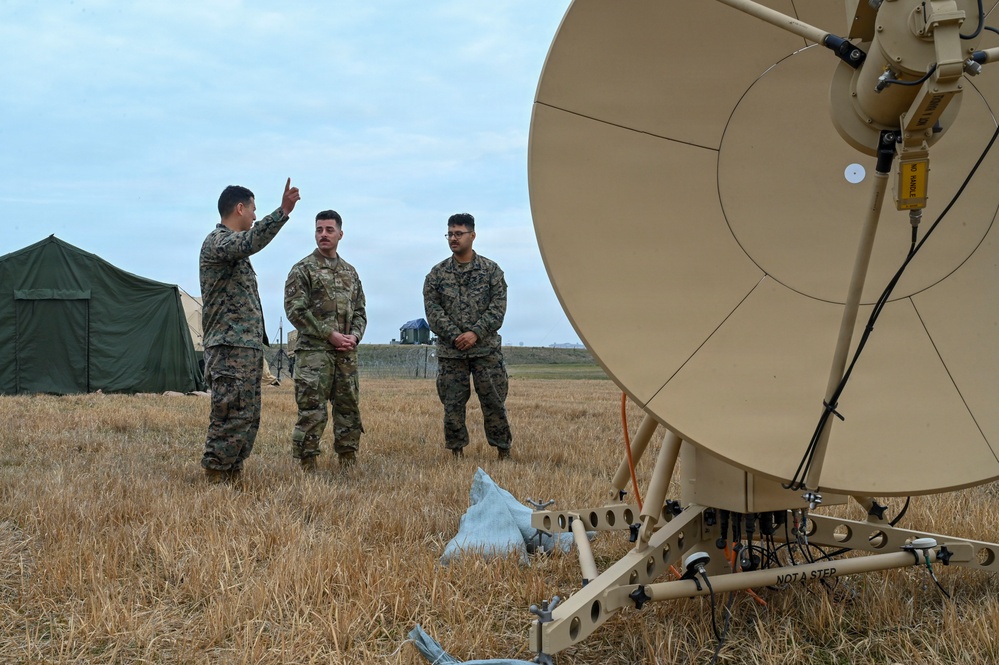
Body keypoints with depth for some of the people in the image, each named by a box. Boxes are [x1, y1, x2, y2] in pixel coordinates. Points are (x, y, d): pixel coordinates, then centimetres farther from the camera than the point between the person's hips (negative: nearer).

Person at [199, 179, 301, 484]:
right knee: (232, 417, -10)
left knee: (249, 418, 12)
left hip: (249, 347, 10)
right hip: (229, 348, -10)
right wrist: (283, 211, -42)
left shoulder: (234, 245, 22)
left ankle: (232, 476, 18)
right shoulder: (216, 241, -9)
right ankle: (215, 479, -5)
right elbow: (250, 242, -32)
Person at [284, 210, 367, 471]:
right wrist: (329, 334, -14)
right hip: (313, 351, -6)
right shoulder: (303, 269, -2)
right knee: (312, 410, -8)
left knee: (349, 408, 9)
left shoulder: (350, 272, 16)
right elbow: (295, 310, -10)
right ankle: (307, 464, -2)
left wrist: (355, 336, -2)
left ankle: (348, 458, 19)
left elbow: (359, 310, 19)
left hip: (346, 353, 6)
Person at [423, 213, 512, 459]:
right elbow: (432, 310, -1)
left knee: (494, 401, 2)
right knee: (452, 403, 4)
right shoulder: (437, 273, 5)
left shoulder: (491, 270, 3)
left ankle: (503, 450, 13)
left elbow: (498, 307, -4)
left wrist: (475, 333, -15)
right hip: (450, 350, 1)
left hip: (486, 349, -1)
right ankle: (457, 452, 14)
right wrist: (455, 336, -13)